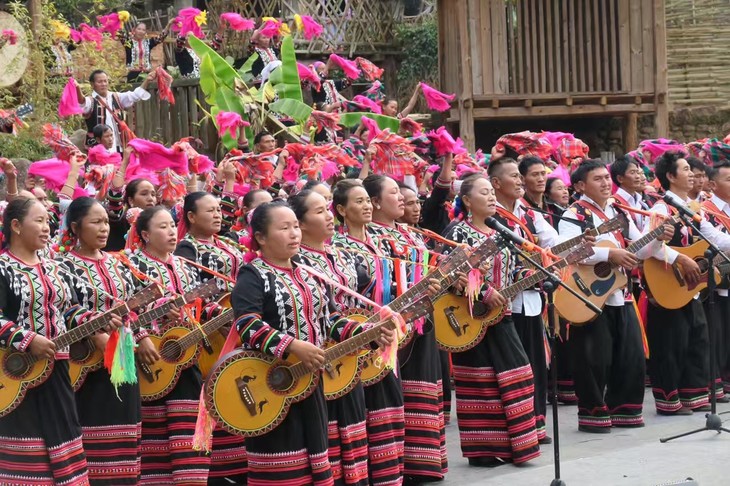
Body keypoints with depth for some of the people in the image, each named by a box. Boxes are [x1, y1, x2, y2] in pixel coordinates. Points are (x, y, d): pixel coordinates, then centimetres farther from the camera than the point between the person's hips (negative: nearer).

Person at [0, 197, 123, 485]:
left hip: (55, 371, 7)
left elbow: (69, 312, 17)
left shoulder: (52, 269, 15)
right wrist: (28, 341, -25)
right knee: (25, 460, -4)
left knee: (60, 437, 9)